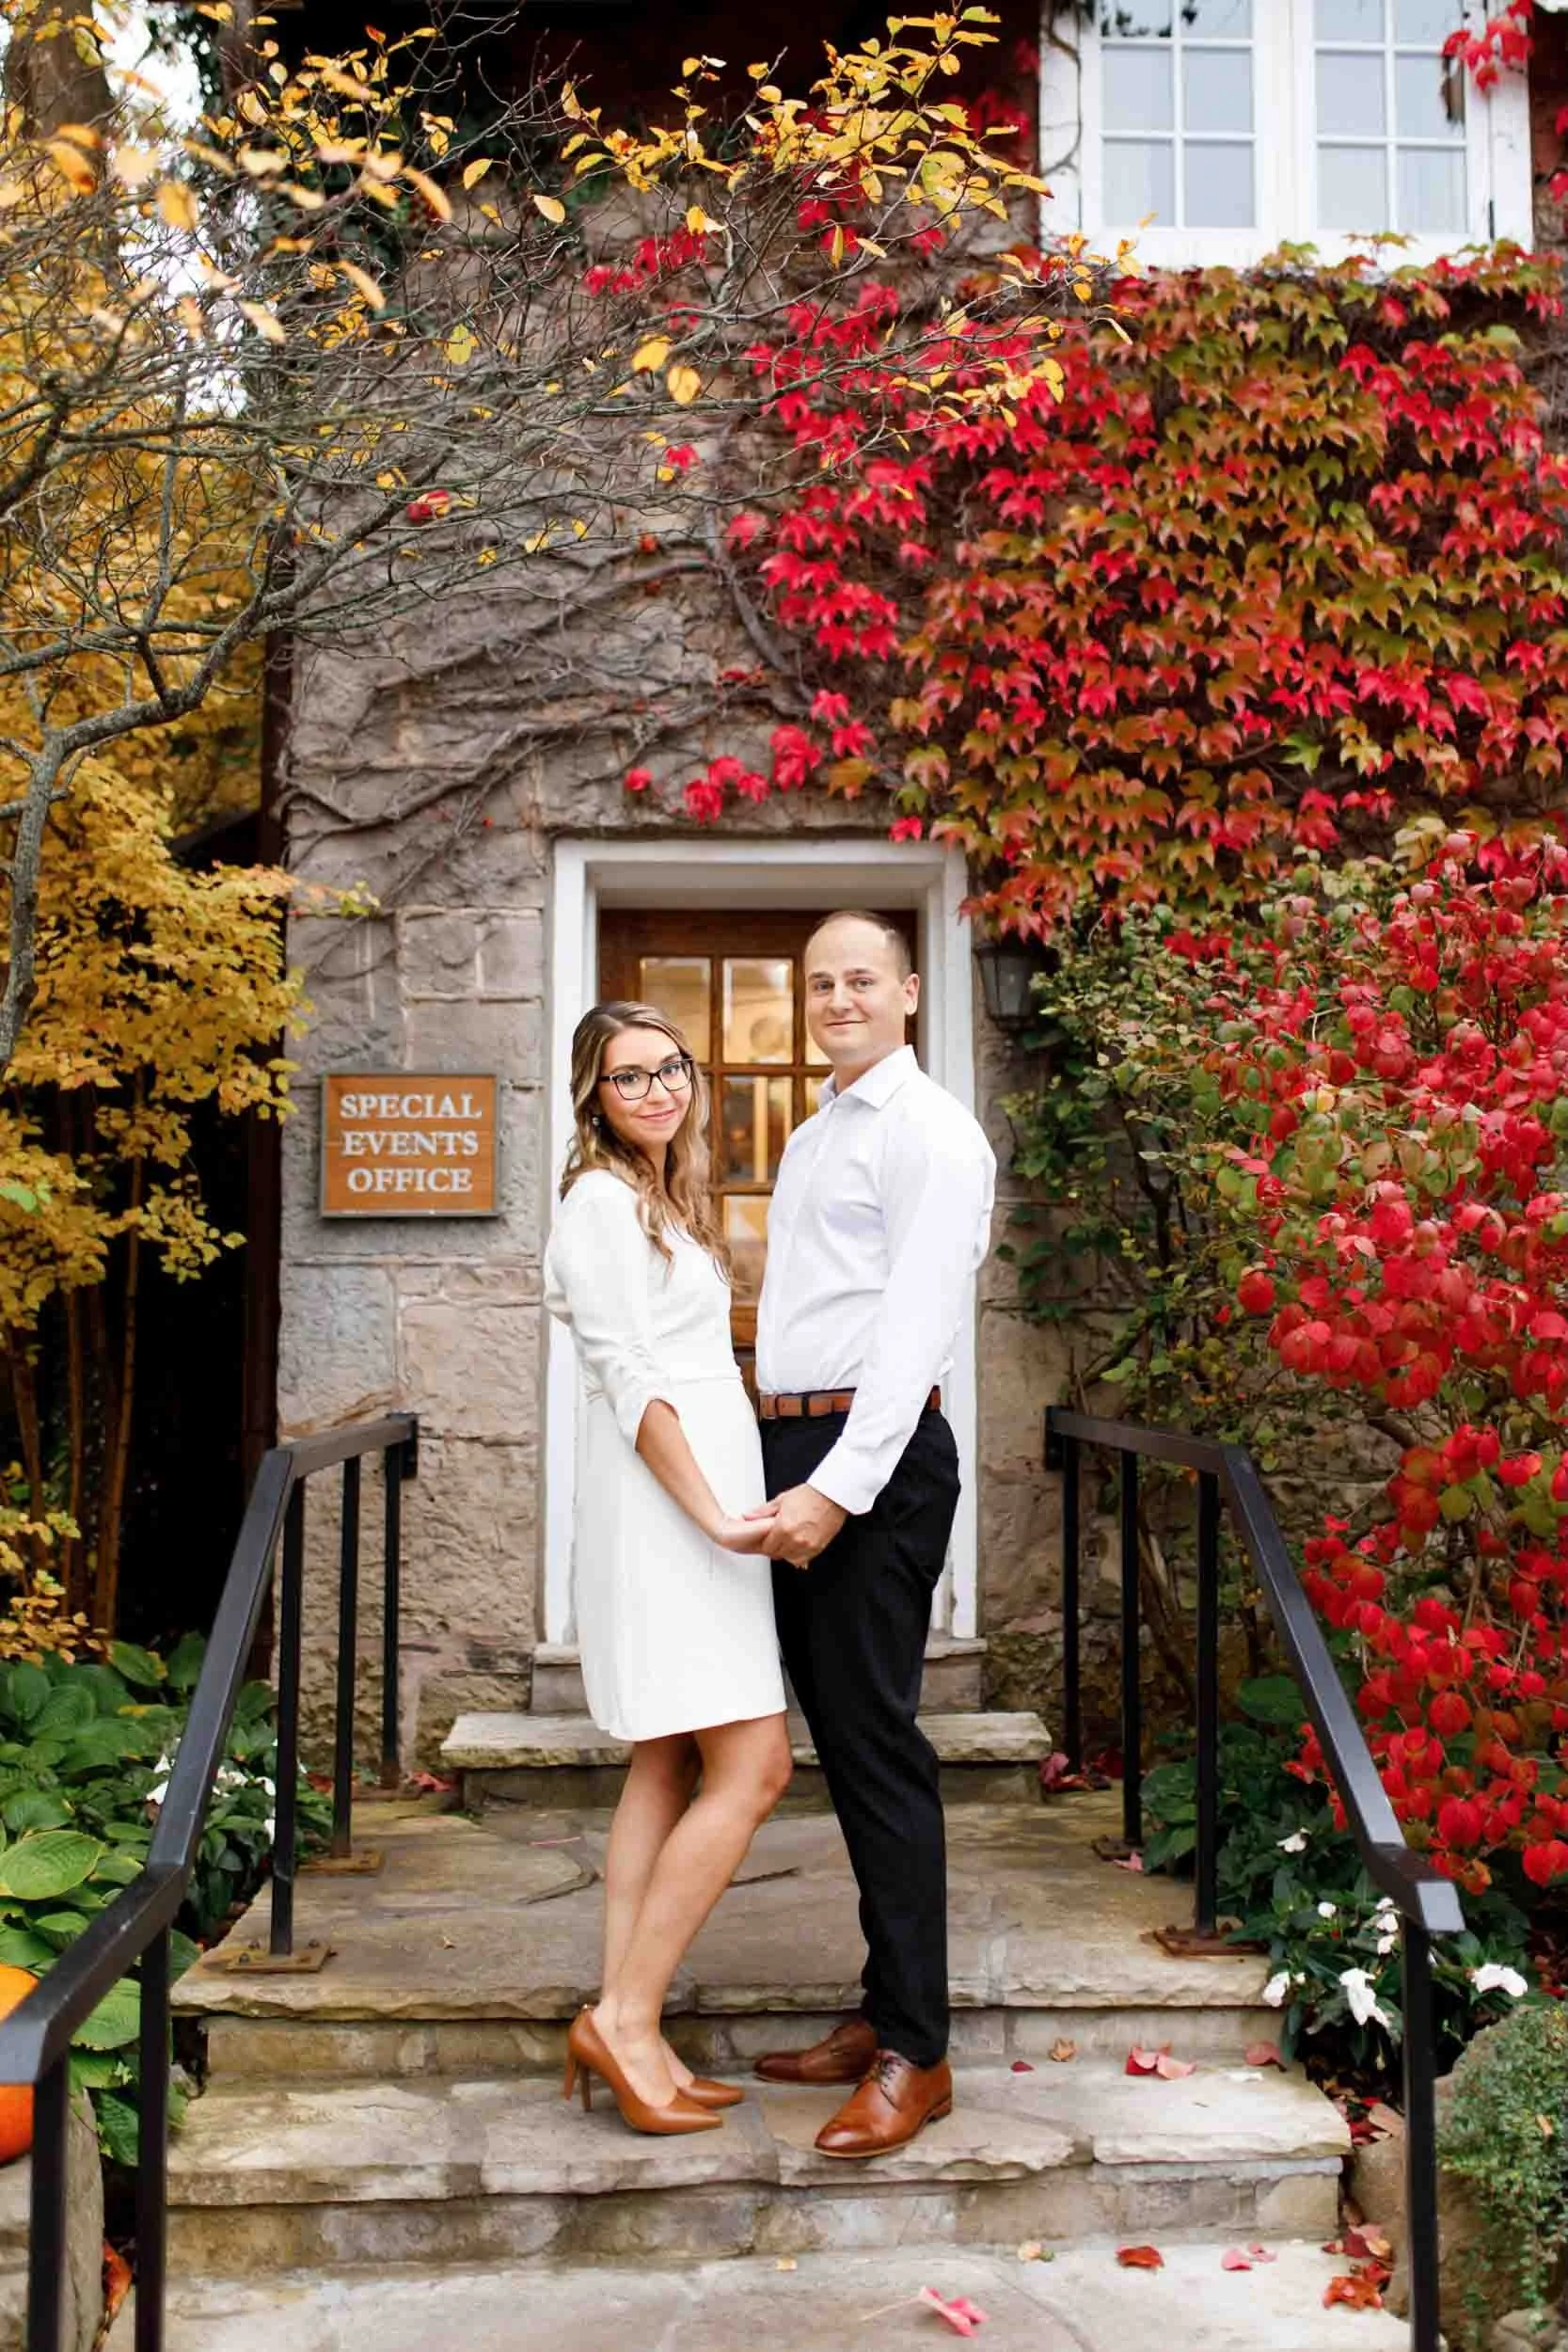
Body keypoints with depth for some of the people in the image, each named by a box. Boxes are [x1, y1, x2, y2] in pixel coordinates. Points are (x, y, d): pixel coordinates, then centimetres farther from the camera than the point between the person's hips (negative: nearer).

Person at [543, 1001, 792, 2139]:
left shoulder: (666, 1200, 19)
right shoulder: (603, 1202, -10)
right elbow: (632, 1380, -16)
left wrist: (724, 1507, 15)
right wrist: (713, 1515, -20)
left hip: (702, 1492, 10)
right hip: (663, 1501, -10)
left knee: (670, 1767, 9)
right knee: (753, 1768, -11)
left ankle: (624, 2026, 12)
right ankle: (626, 2016, -6)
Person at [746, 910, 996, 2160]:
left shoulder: (929, 1132, -8)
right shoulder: (814, 1135, 20)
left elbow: (916, 1330, -17)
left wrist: (839, 1488, -24)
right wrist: (790, 1476, 11)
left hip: (877, 1451, -9)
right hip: (794, 1449, 9)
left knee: (877, 1740, -7)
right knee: (838, 1735, 13)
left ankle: (915, 2054, 2)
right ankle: (882, 2011, 23)